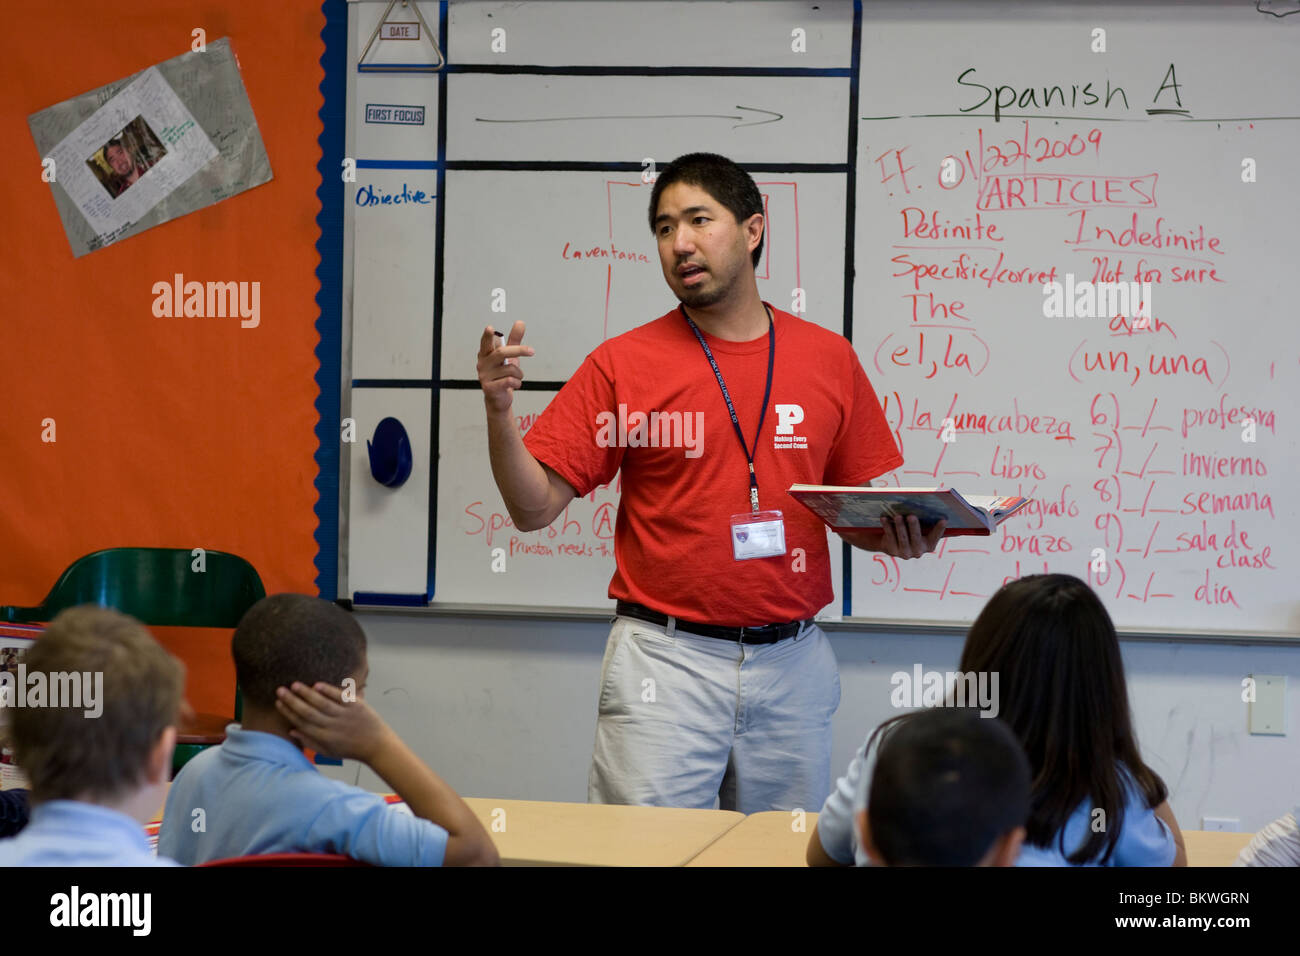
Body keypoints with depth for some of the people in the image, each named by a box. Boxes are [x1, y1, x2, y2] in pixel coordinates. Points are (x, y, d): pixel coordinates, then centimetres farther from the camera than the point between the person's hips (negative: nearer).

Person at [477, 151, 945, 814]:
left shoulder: (829, 359, 7)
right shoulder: (622, 364, 0)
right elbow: (534, 507, -3)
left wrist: (900, 533, -7)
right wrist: (499, 410, -18)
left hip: (793, 662, 3)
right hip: (664, 663, -2)